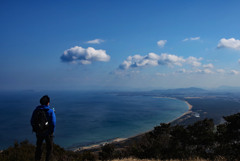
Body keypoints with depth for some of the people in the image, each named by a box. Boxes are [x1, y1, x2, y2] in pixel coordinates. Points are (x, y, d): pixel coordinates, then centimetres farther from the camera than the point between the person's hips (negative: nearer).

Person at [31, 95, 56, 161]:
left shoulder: (36, 110, -5)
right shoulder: (50, 111, -16)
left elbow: (32, 121, 0)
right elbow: (53, 123, -20)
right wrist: (52, 132, -5)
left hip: (39, 132, 4)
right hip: (48, 133, -4)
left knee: (38, 147, 24)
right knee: (49, 148, 14)